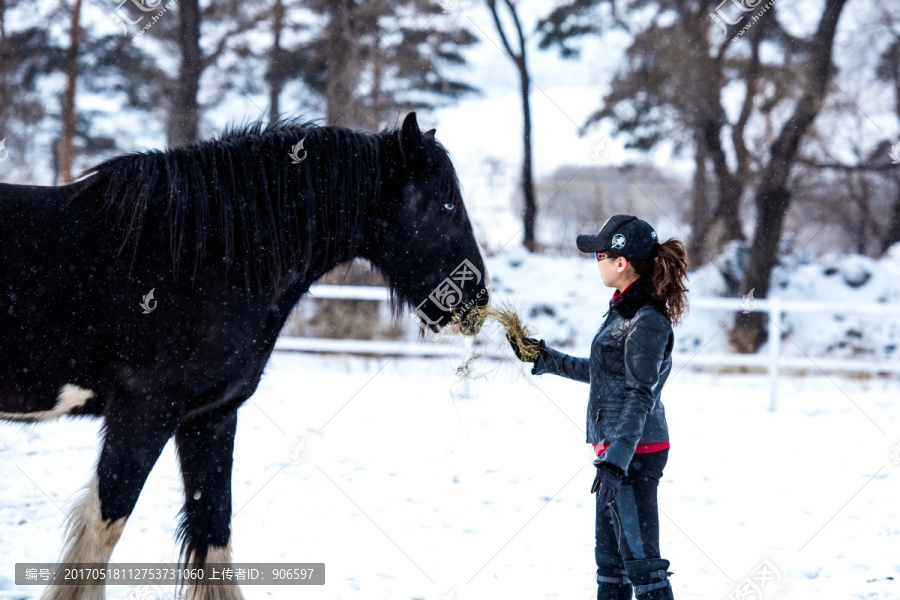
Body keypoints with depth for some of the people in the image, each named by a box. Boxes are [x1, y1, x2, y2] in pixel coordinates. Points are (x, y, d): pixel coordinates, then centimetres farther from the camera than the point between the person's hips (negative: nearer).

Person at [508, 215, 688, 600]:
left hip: (634, 453, -11)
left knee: (639, 556, -8)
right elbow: (603, 372, 24)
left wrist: (617, 459, -29)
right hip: (615, 449, 11)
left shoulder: (647, 321, -19)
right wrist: (545, 359, 29)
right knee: (610, 554, 18)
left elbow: (640, 397, -23)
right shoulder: (625, 309, 11)